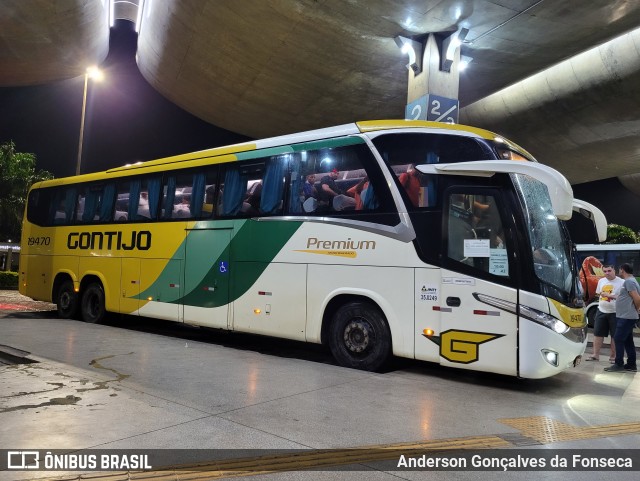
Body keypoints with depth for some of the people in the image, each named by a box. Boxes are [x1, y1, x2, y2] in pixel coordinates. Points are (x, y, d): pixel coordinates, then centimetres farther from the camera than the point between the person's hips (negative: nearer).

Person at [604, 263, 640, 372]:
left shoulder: (629, 281, -15)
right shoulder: (630, 281, 16)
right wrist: (612, 296, 28)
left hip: (626, 317, -10)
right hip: (627, 317, 10)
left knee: (618, 339, -7)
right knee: (628, 341, 12)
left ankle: (619, 364, -3)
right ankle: (631, 364, 16)